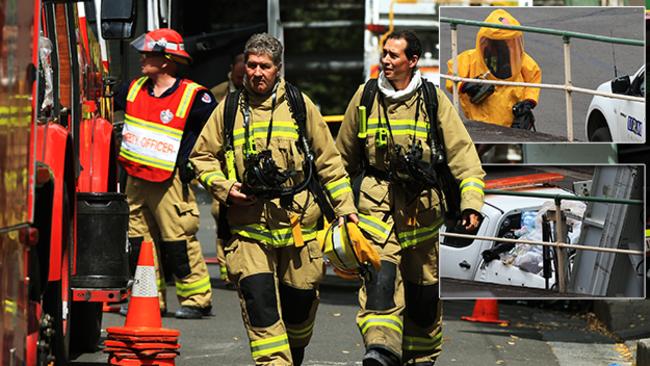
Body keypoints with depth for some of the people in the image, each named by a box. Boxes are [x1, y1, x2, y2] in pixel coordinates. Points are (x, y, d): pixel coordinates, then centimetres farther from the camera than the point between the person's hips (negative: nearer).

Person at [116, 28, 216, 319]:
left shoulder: (192, 97, -10)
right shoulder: (135, 89, 9)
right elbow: (107, 104, 28)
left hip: (169, 182, -7)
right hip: (135, 179, 7)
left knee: (179, 243, -7)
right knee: (140, 240, 8)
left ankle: (197, 299, 0)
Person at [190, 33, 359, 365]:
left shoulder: (299, 105, 5)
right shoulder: (229, 108, 6)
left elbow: (328, 161, 10)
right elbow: (201, 156, 15)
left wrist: (346, 208, 7)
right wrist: (224, 188, -2)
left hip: (297, 222, 1)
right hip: (249, 226, -1)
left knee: (300, 300, 8)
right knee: (258, 299, -14)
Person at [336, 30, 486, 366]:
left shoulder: (433, 99, 2)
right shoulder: (366, 96, 6)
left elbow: (462, 153, -2)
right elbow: (344, 155, 19)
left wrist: (471, 202, -13)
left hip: (423, 205, 0)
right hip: (377, 199, 0)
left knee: (423, 286, 8)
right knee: (380, 273, -22)